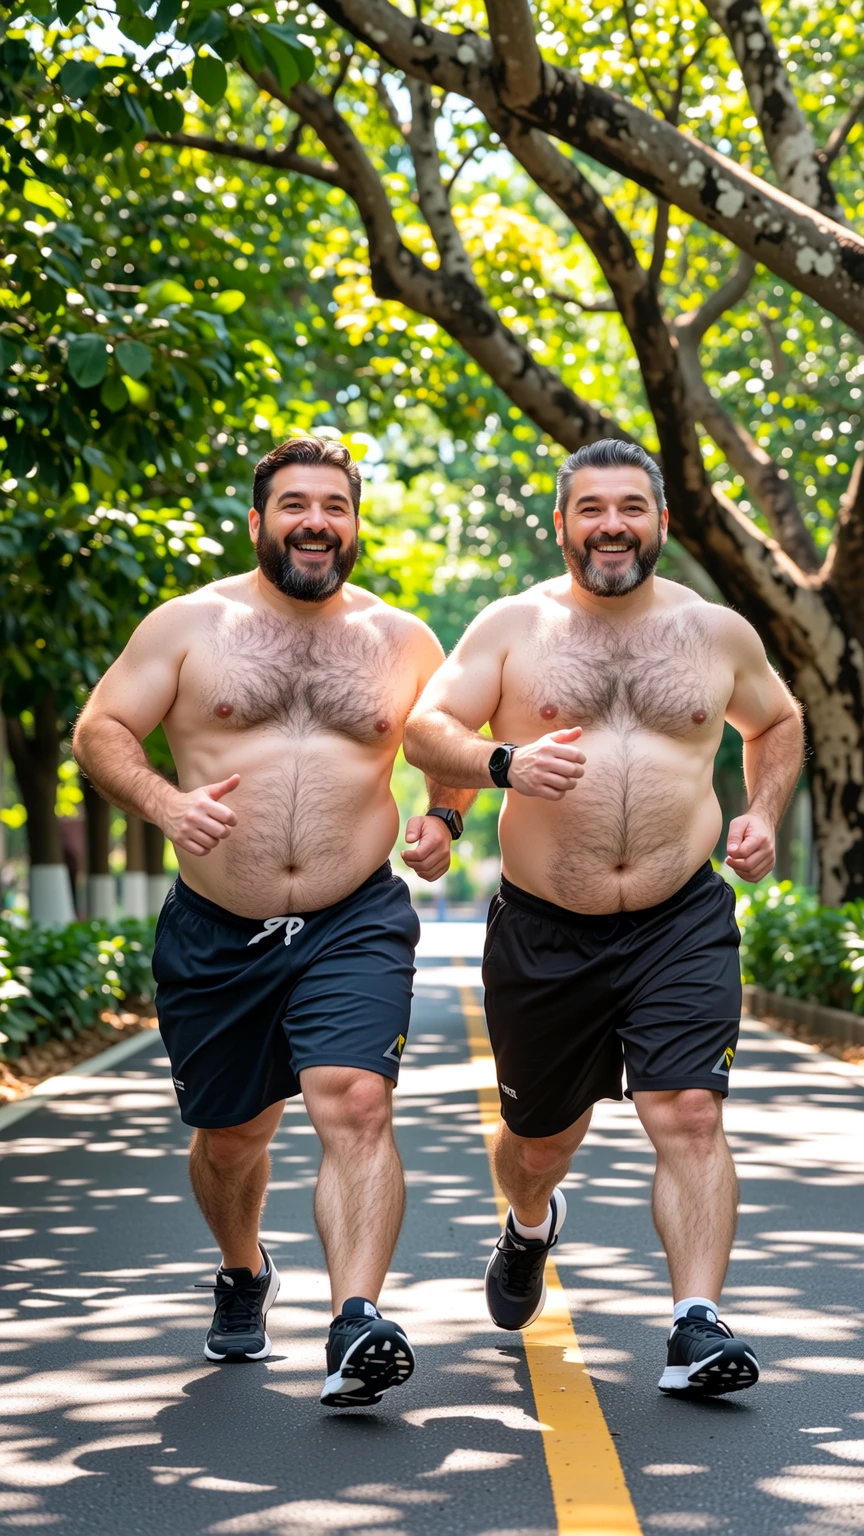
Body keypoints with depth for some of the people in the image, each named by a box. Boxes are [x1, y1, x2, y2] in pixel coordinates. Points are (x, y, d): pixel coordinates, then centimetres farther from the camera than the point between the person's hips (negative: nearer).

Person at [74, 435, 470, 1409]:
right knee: (229, 1136, 15)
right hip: (214, 933, 1)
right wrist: (163, 802, -19)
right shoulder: (188, 625, 2)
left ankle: (356, 1327, -29)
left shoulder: (401, 640, 8)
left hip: (356, 926, -1)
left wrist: (444, 817, 1)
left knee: (354, 1107, -22)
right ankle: (243, 1275, 45)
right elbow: (99, 731, 0)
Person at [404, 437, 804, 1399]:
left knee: (690, 1115, -16)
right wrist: (502, 763, -27)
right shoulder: (514, 626, 1)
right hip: (544, 929, 0)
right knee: (541, 1135, 15)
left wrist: (763, 814, 7)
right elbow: (424, 727, -6)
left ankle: (697, 1328, -14)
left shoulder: (716, 633, 6)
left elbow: (778, 722, 24)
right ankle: (529, 1229, 49)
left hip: (682, 924, 0)